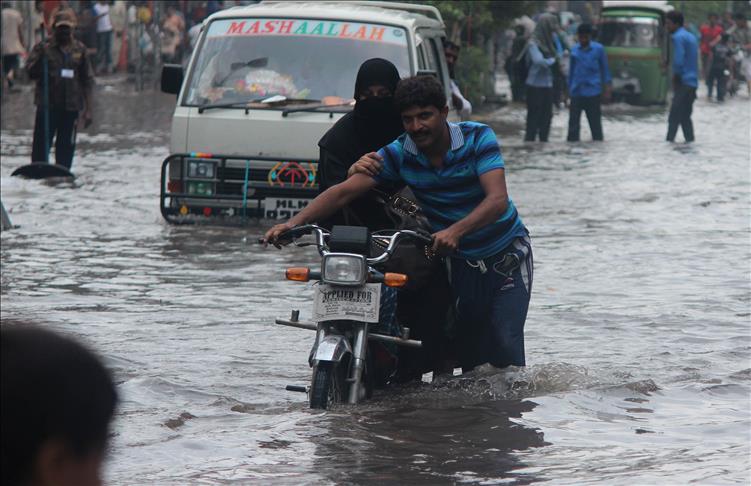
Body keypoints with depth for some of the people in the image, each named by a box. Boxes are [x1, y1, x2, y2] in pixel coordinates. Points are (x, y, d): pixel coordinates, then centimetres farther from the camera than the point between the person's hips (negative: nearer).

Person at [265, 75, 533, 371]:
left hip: (506, 255, -3)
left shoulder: (478, 138, -17)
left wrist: (455, 232, -46)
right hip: (459, 262, 3)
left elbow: (498, 199, -29)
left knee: (503, 344, -12)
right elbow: (344, 192, -15)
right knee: (467, 348, -2)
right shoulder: (398, 154, -9)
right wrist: (295, 222, -31)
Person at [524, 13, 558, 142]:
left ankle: (543, 140, 19)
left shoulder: (548, 42, 9)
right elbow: (539, 61, -24)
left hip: (547, 85, 7)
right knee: (534, 117, -2)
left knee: (546, 117, 11)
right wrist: (553, 60, -8)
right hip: (536, 86, -7)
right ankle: (529, 140, 3)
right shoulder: (533, 43, -14)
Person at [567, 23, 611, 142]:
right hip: (576, 91, 2)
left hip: (592, 91, -2)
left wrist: (607, 86, 0)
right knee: (573, 119, 1)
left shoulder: (598, 49, 0)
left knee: (595, 120, 3)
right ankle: (572, 140, 5)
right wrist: (569, 87, 14)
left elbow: (604, 68, 5)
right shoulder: (574, 50, 7)